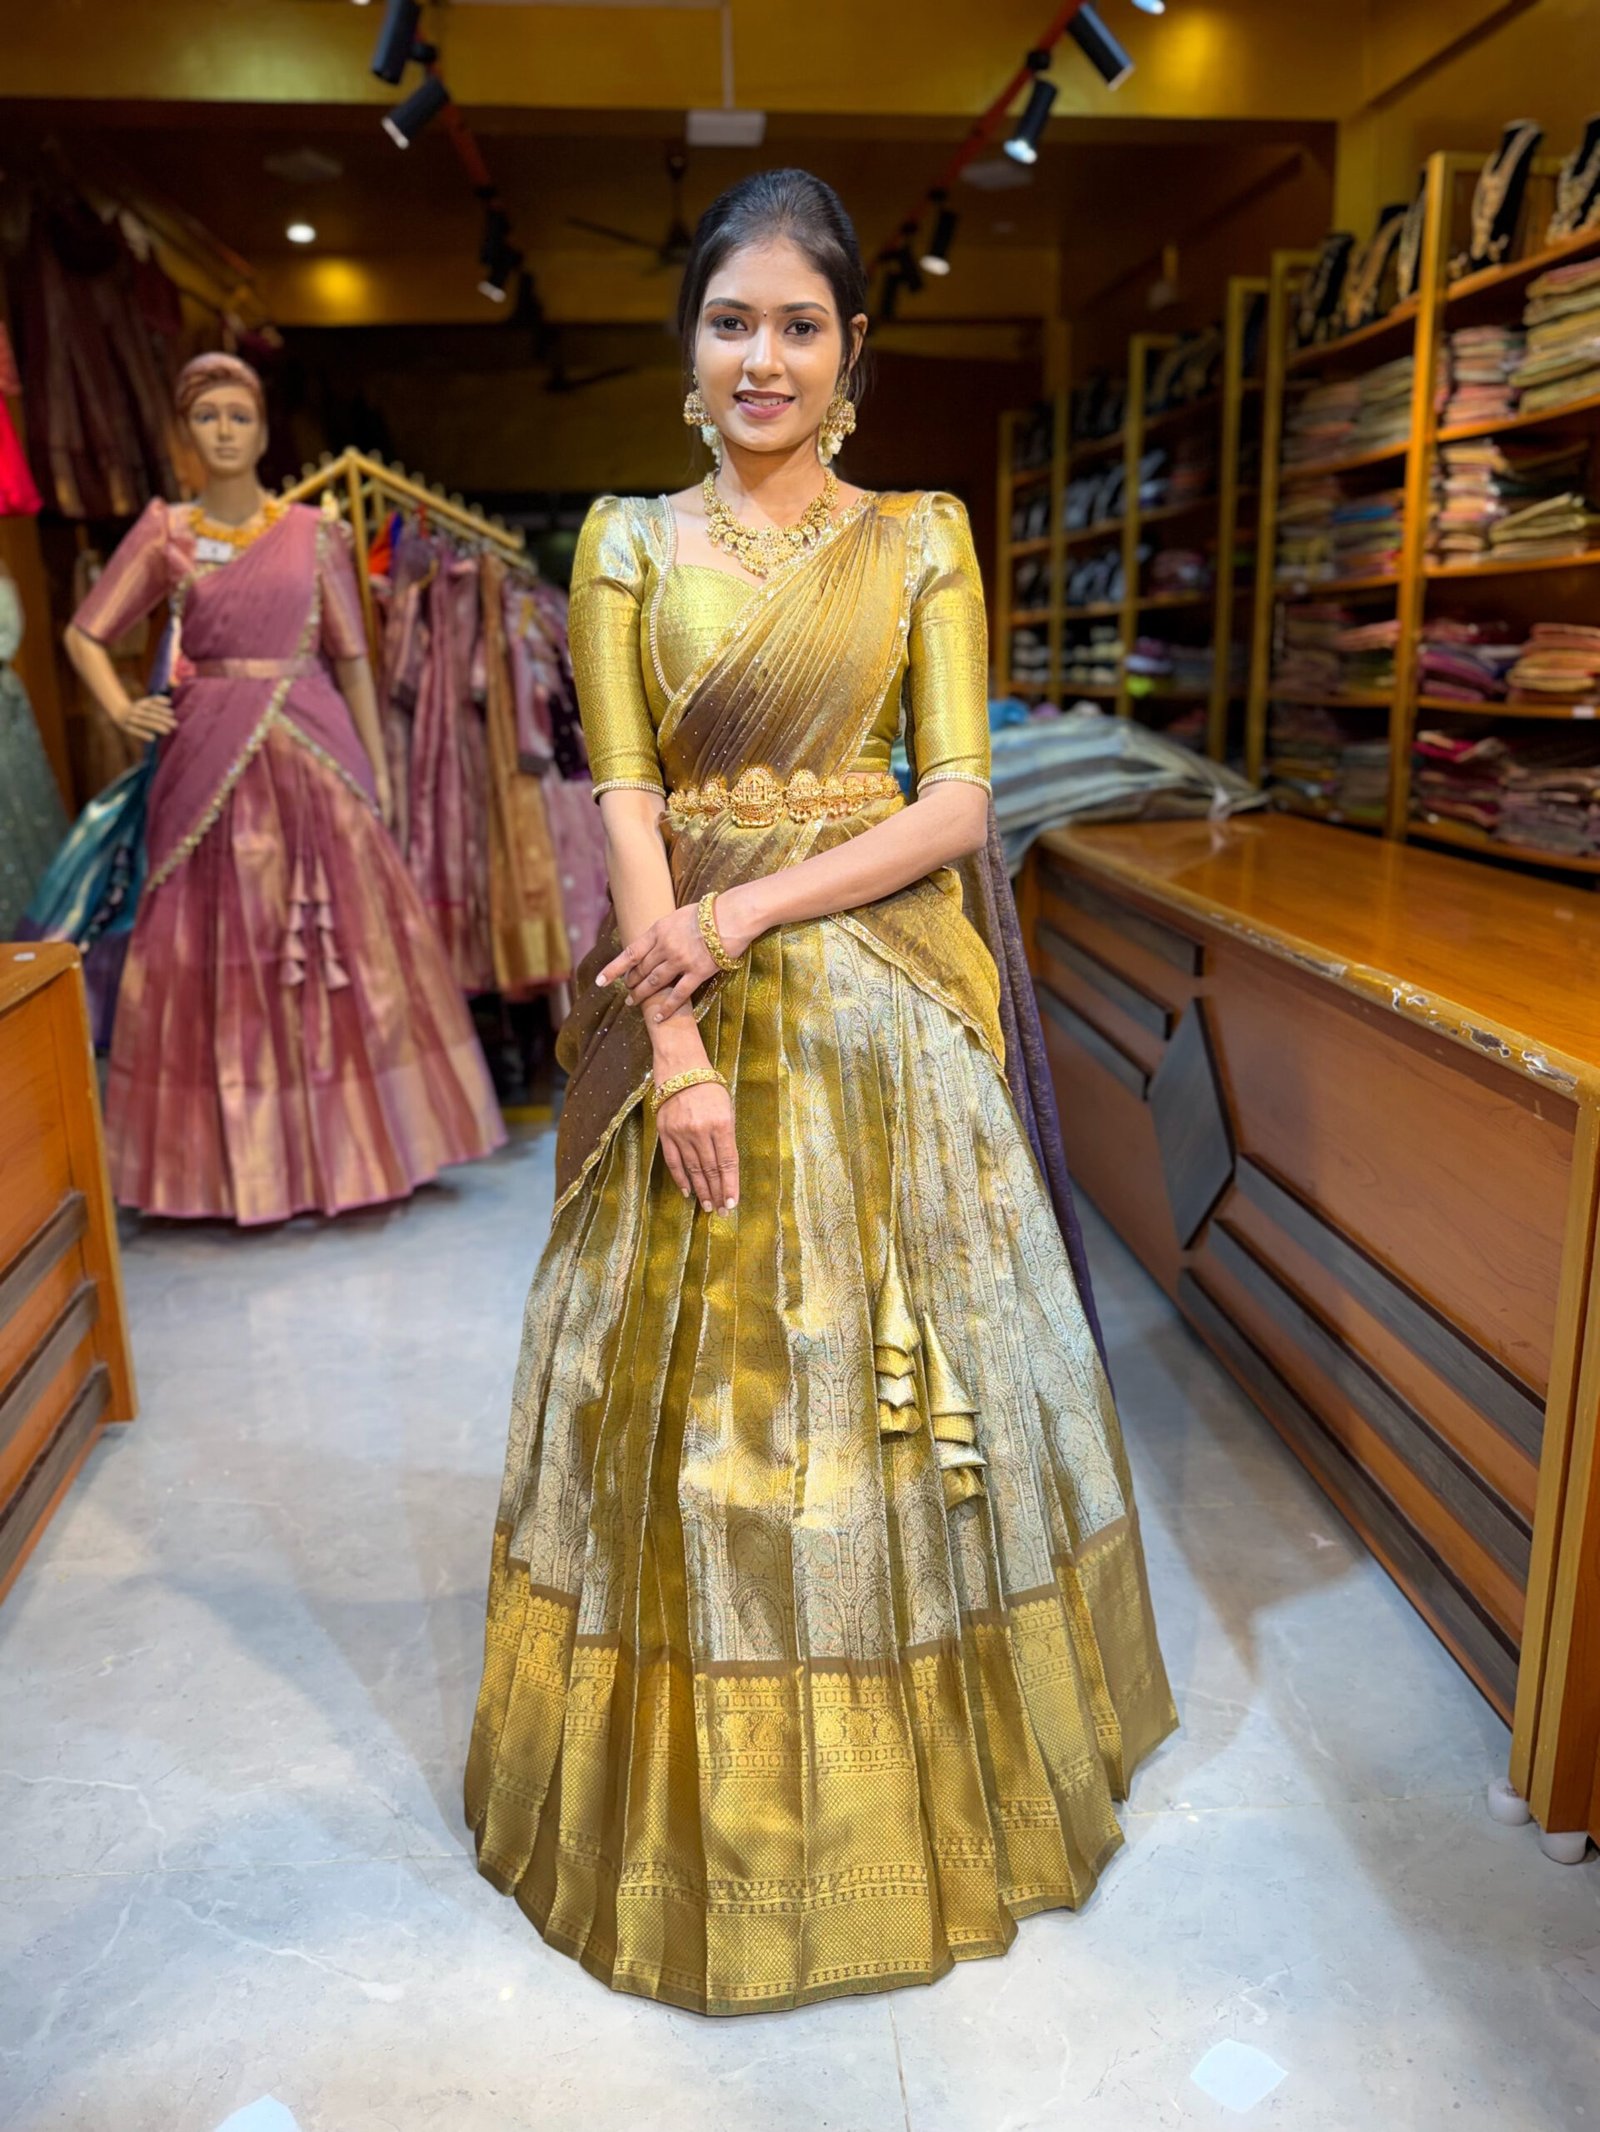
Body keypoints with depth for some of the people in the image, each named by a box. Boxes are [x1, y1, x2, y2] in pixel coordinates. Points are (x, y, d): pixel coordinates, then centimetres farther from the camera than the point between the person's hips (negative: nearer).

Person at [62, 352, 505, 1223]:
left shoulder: (313, 531, 8)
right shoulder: (165, 533, 7)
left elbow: (351, 657, 8)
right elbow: (85, 634, 14)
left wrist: (378, 764, 4)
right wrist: (122, 710, -2)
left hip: (316, 752, 0)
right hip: (212, 764, 0)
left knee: (346, 944, 0)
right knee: (223, 951, 2)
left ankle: (348, 1142, 13)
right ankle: (242, 1159, 12)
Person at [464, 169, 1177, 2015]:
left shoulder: (921, 537, 5)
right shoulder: (627, 540, 6)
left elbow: (959, 799, -3)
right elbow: (626, 802, -3)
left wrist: (751, 909, -14)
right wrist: (677, 1039, -13)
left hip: (884, 1008, 0)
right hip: (690, 1000, 0)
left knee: (901, 1367, 9)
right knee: (694, 1390, 7)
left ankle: (922, 1766, 34)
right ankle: (705, 1788, 31)